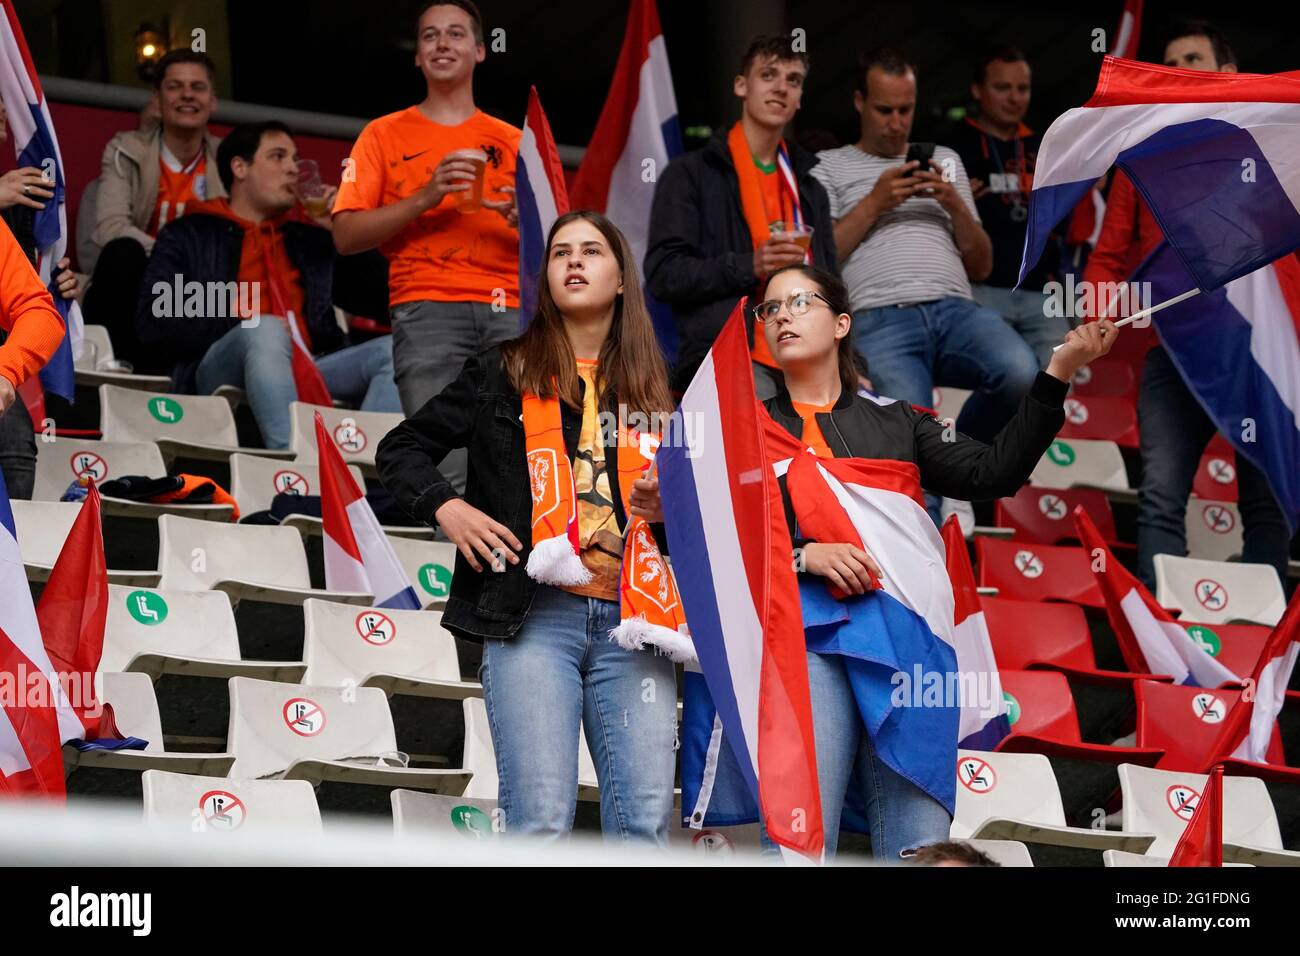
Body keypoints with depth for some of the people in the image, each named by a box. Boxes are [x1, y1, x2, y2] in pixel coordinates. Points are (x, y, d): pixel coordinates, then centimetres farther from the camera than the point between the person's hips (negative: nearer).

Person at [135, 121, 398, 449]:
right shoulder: (189, 236, 16)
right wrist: (241, 323, -9)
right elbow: (154, 323, 1)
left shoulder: (310, 240, 29)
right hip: (218, 369, -4)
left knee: (392, 350, -20)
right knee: (266, 330, -35)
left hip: (307, 370, 4)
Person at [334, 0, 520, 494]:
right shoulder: (386, 135, 16)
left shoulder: (514, 143, 21)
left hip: (510, 310, 2)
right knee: (448, 475, -18)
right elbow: (346, 236, 7)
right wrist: (425, 199, -5)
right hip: (428, 309, -2)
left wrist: (524, 219, -3)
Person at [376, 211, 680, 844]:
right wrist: (444, 507, -2)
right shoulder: (503, 374, 12)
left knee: (644, 826, -7)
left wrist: (667, 508, 3)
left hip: (630, 623, 3)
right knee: (541, 821, -12)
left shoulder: (650, 388, 18)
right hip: (532, 614, -2)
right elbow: (401, 449, 16)